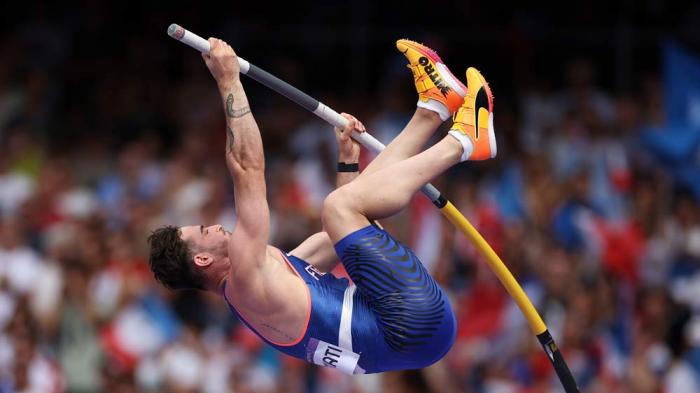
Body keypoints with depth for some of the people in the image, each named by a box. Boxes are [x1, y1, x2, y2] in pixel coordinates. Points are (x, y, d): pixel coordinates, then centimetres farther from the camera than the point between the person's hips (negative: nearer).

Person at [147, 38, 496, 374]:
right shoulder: (246, 282, -9)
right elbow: (248, 170, -16)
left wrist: (348, 157, 30)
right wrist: (228, 83, -13)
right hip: (414, 324, -10)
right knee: (339, 206, -16)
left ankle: (434, 109, 18)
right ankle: (461, 142, -1)